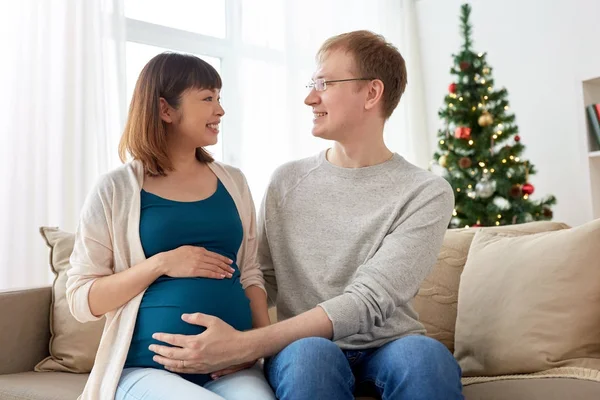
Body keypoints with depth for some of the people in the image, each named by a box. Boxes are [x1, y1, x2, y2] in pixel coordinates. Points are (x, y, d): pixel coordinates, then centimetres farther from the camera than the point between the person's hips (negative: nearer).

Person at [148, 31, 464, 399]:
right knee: (310, 353, -34)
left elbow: (368, 302, -18)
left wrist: (245, 346, -26)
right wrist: (233, 340, -13)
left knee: (424, 354, -35)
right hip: (301, 346, 2)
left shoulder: (427, 194, -7)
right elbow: (263, 280, 10)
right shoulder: (286, 182, 5)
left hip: (388, 347, -1)